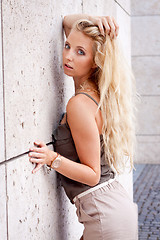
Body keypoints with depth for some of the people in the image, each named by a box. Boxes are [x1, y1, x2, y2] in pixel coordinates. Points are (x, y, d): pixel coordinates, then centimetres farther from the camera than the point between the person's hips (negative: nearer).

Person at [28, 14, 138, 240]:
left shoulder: (80, 104, -21)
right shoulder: (97, 91, 4)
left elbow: (93, 175, -14)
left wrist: (53, 159, -26)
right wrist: (92, 20, -1)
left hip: (105, 214, -9)